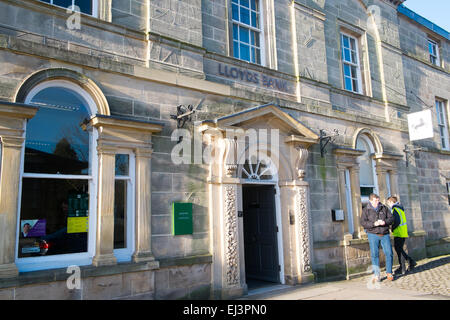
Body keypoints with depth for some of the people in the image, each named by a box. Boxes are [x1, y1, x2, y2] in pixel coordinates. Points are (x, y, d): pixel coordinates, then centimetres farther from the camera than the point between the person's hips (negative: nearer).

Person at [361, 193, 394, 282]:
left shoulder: (384, 208, 7)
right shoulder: (366, 210, -1)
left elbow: (391, 218, 5)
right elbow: (363, 222, -8)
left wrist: (385, 222, -15)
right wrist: (374, 224, -22)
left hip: (385, 234, 2)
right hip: (373, 234, -2)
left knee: (389, 253, -2)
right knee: (374, 254, 0)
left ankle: (389, 273, 15)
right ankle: (376, 275, 9)